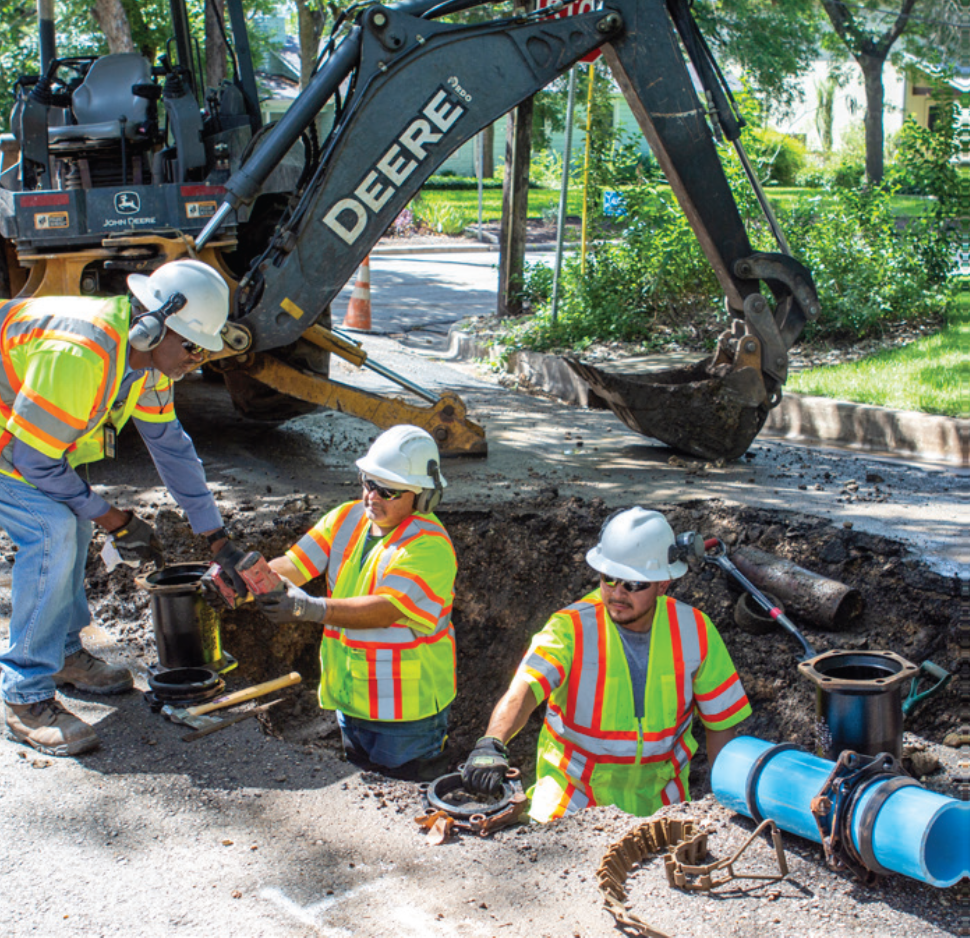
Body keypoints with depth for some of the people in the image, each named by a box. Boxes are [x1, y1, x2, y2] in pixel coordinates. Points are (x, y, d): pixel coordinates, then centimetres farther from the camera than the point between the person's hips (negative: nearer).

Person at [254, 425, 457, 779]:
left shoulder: (429, 546, -19)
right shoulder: (346, 519, 2)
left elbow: (387, 609, -31)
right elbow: (295, 564, -7)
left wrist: (312, 609, -42)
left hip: (407, 707, -7)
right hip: (350, 696, 7)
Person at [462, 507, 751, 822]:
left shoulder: (694, 631, -9)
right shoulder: (570, 628, -18)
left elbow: (721, 723, 1)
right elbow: (523, 690, -33)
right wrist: (491, 744, -52)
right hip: (573, 797, -2)